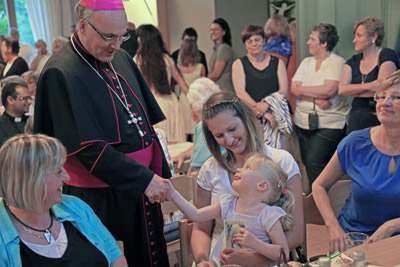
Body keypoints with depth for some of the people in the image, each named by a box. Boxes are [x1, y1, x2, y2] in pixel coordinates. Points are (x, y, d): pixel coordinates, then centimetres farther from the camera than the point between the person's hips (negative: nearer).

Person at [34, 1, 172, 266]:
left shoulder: (121, 58, 6)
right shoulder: (60, 73, -17)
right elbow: (88, 147, -21)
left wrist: (159, 172, 7)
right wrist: (144, 179, -23)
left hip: (143, 186, 7)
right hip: (102, 199, -7)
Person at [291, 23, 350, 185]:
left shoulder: (338, 63, -5)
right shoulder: (306, 62, 13)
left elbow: (329, 90, -19)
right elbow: (294, 89, 2)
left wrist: (302, 89, -6)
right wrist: (315, 98, -15)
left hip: (329, 125, -6)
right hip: (303, 123, 6)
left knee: (315, 163, -16)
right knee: (307, 164, 8)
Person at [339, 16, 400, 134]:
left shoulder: (387, 55, -2)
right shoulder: (353, 61, 14)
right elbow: (342, 89, -1)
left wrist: (353, 91, -3)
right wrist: (368, 86, -13)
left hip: (380, 120, -5)